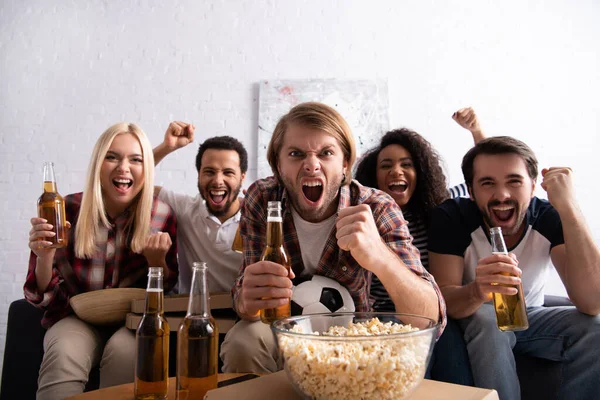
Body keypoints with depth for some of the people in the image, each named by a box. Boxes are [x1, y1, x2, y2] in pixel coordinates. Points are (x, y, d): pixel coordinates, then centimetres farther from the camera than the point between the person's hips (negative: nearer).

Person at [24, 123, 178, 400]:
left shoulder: (162, 216, -11)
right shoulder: (67, 211, -11)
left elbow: (164, 291, 0)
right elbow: (40, 298, -5)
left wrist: (157, 259, -22)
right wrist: (44, 256, -26)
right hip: (77, 318, 0)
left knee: (124, 350, -31)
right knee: (64, 354, -31)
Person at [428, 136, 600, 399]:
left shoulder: (550, 218, -19)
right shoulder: (451, 217, -23)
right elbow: (444, 300, -26)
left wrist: (569, 209, -40)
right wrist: (477, 291, -51)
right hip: (474, 318, -2)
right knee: (488, 321, -34)